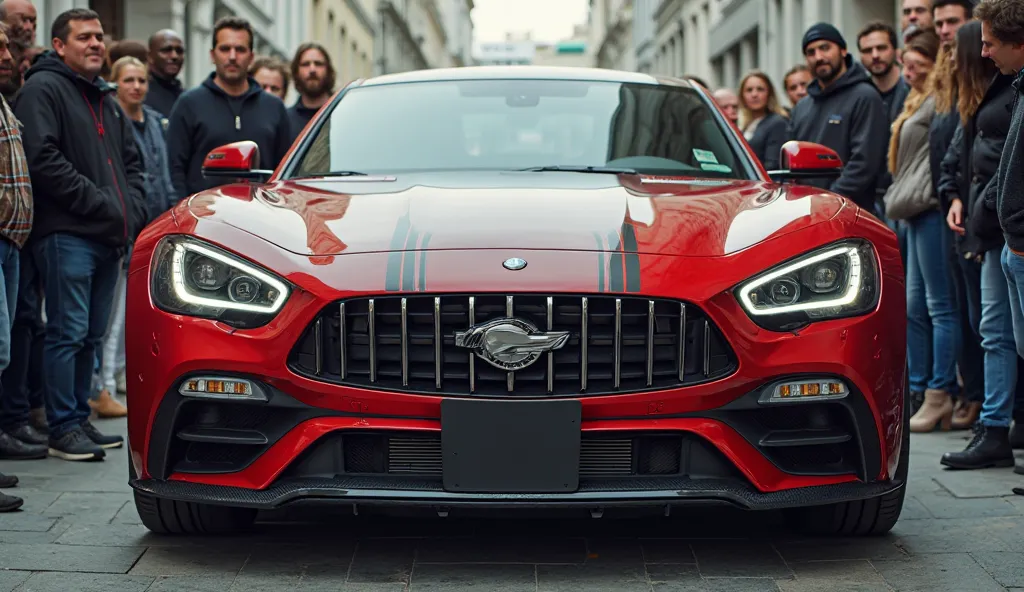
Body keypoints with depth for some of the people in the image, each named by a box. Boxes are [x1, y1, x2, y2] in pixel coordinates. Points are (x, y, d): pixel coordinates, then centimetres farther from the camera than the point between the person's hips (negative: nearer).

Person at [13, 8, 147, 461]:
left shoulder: (105, 98, 23)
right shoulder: (43, 89, -5)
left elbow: (131, 161, 28)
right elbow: (42, 159, -17)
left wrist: (133, 211, 10)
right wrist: (98, 202, -16)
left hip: (110, 237, 8)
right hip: (66, 233, -8)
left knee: (92, 336, 11)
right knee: (68, 333, -7)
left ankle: (79, 418, 19)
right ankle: (63, 428, -3)